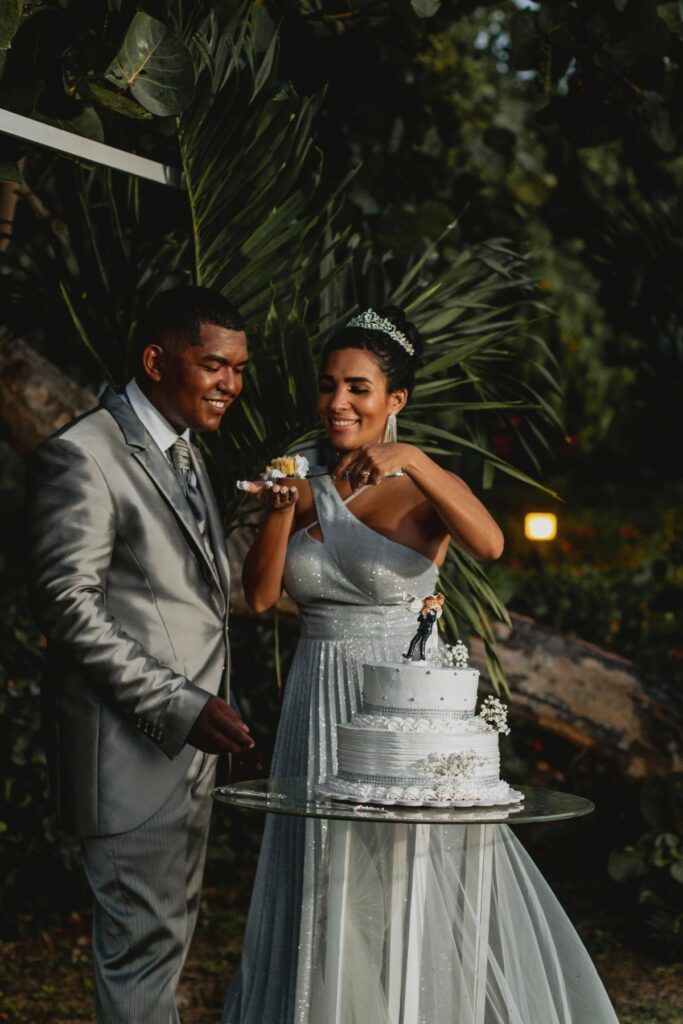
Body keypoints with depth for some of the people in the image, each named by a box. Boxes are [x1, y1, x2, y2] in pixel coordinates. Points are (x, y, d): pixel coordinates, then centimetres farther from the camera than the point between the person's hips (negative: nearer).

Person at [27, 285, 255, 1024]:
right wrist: (176, 706, -22)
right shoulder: (81, 456, -13)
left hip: (188, 743, 9)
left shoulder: (186, 458, 17)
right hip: (128, 747, -9)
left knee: (168, 931, 16)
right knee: (143, 936, -4)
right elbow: (67, 604, -19)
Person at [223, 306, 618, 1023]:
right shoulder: (303, 489, 7)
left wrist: (411, 461, -33)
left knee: (417, 882, -1)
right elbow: (261, 594, -3)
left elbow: (490, 545, -24)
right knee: (325, 888, 9)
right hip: (318, 709, 4)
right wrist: (279, 511, -19)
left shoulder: (427, 488, -3)